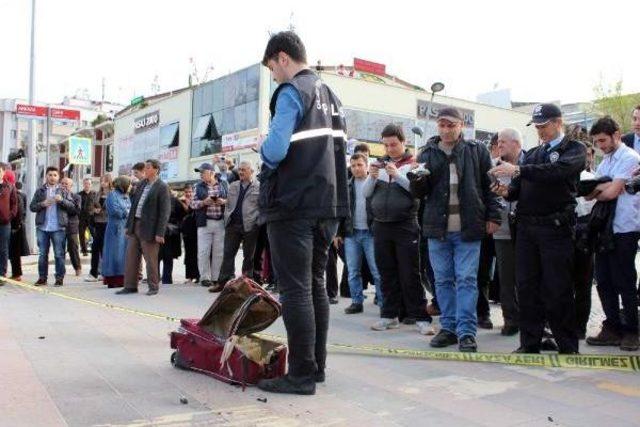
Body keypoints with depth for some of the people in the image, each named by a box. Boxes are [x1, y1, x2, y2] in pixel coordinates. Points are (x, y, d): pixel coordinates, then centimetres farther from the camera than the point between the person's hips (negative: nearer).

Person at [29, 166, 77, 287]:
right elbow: (32, 206, 6)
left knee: (59, 254, 1)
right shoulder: (40, 191, 11)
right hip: (42, 227, 2)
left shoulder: (63, 191, 7)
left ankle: (59, 278, 8)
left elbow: (73, 207, -1)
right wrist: (42, 204, -12)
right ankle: (42, 277, 15)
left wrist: (62, 200, -16)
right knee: (43, 254, 8)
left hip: (58, 228, -2)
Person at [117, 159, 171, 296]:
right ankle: (130, 286, 18)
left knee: (150, 259, 2)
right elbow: (134, 205, 17)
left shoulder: (162, 187, -9)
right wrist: (129, 224, 12)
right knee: (131, 258, 9)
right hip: (135, 225, 7)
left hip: (149, 228, -7)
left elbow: (165, 212, -13)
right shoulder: (142, 184, 12)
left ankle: (153, 287, 16)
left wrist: (160, 233, -17)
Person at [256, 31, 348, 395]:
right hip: (328, 204, 8)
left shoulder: (291, 92, -8)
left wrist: (263, 151, 2)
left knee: (295, 289, -4)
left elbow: (275, 150, -19)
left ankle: (301, 374, 0)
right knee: (316, 285, 13)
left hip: (294, 205, -8)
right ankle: (317, 365, 21)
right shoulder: (331, 95, 18)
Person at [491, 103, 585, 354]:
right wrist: (507, 192, -9)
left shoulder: (574, 150, 2)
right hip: (526, 227, 5)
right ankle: (529, 344, 15)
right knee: (527, 287, 6)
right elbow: (520, 189, 15)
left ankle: (568, 347, 10)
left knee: (558, 289, -2)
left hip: (555, 228, -5)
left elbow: (559, 171, -20)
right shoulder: (532, 154, 20)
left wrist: (518, 171, -28)